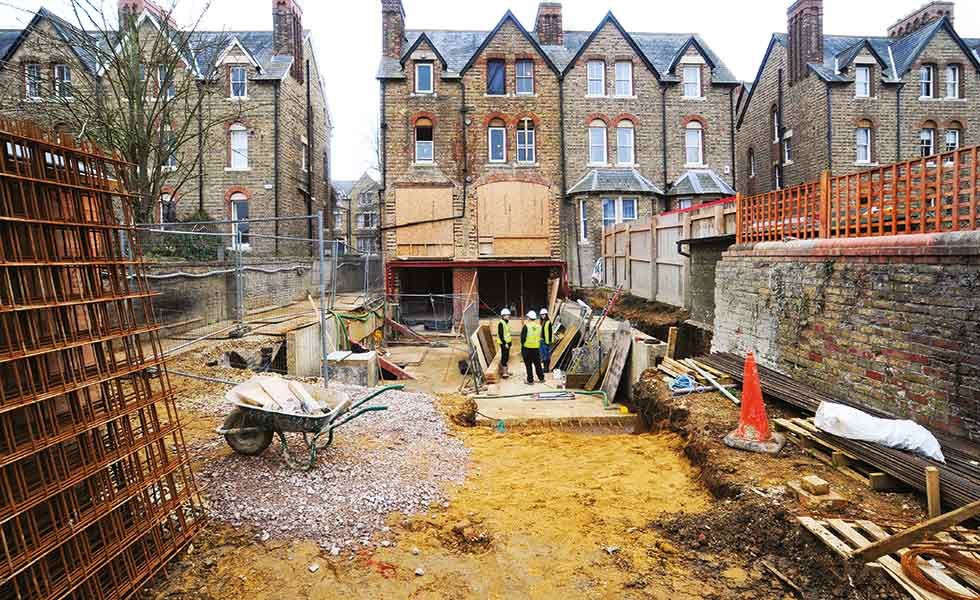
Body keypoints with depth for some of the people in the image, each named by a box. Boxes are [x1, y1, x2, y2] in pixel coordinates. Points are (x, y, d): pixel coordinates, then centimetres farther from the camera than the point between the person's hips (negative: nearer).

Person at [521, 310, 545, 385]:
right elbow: (540, 337, 10)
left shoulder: (526, 326, -14)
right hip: (536, 348, 5)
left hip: (527, 348, -5)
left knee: (528, 365, 4)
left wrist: (523, 344, 3)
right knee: (537, 364, 16)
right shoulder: (539, 326, 3)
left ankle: (530, 380, 8)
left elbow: (523, 337, -11)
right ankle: (541, 378, 23)